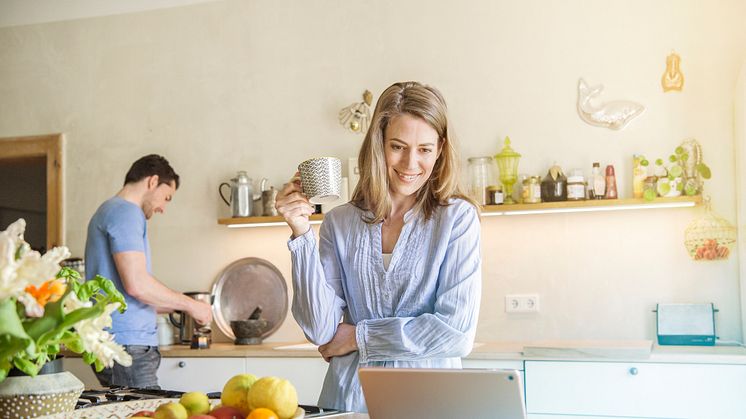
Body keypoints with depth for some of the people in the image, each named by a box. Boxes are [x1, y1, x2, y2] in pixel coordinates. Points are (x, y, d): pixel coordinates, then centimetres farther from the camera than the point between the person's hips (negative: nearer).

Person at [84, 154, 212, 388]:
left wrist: (181, 306, 22)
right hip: (127, 343, -10)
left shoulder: (108, 211, 23)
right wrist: (190, 305, -7)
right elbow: (136, 284, -19)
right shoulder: (126, 212, -9)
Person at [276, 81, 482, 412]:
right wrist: (302, 234, -8)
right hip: (348, 397, 1)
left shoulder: (458, 218, -2)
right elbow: (321, 330, -2)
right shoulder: (340, 222, 5)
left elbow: (457, 331, -8)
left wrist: (358, 336, -3)